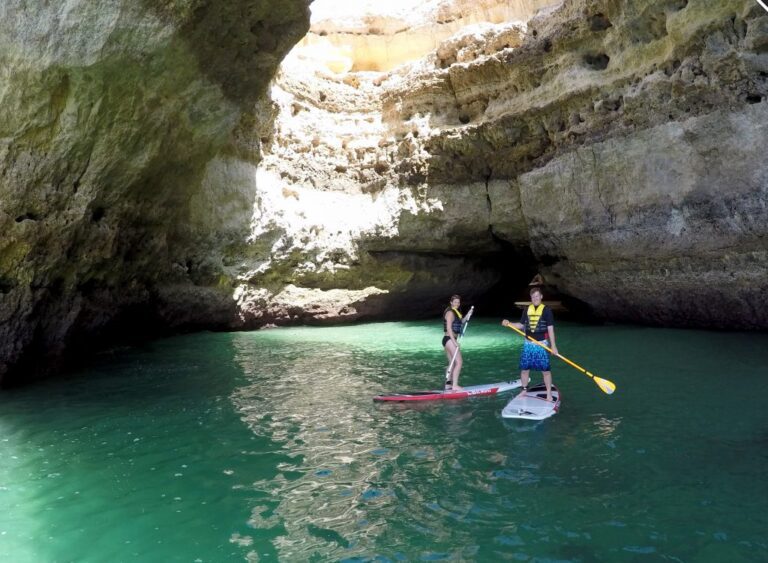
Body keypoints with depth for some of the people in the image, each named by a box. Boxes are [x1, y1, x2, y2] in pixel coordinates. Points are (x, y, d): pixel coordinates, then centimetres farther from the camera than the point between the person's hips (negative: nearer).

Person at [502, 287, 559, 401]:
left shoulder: (546, 310, -6)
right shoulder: (527, 310, 6)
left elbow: (550, 329, -7)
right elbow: (521, 325, 13)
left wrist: (553, 346, -10)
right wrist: (509, 323, -3)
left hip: (542, 344, -4)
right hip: (528, 344, 4)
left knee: (545, 370, -1)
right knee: (524, 369, 8)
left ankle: (549, 393, 10)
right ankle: (524, 390, 24)